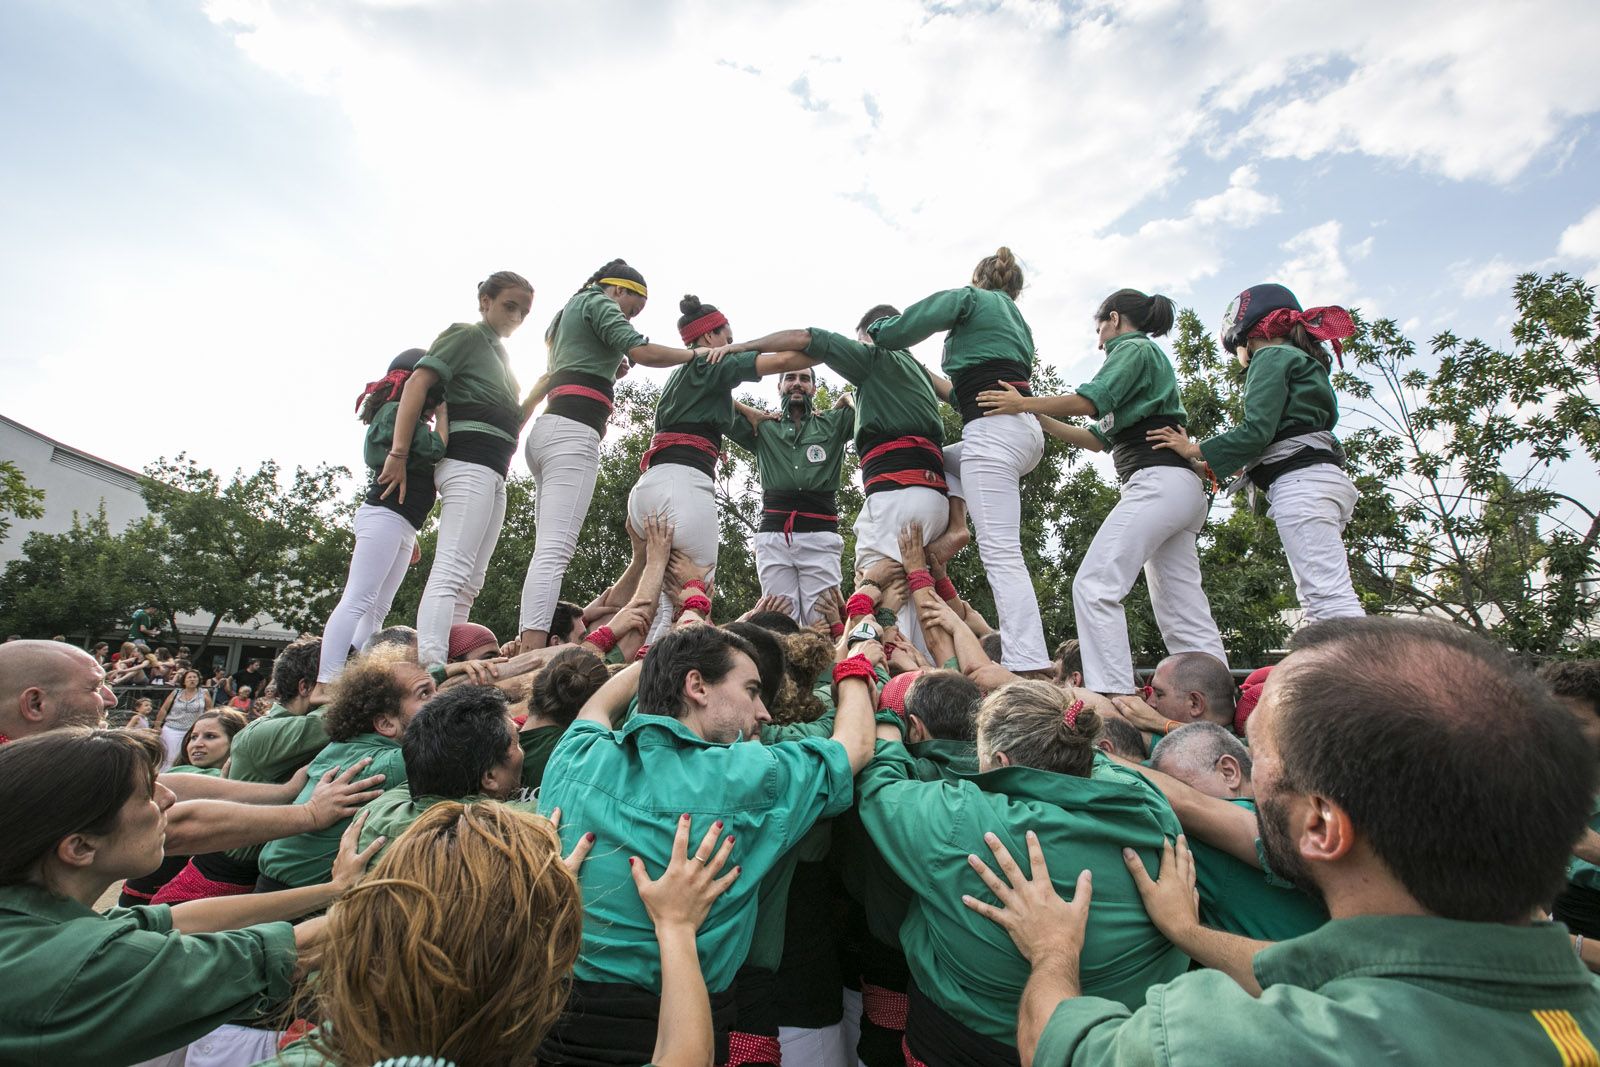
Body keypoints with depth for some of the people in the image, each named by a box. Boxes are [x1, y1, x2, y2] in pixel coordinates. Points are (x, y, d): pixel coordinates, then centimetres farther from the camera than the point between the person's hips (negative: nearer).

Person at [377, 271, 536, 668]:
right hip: (469, 464, -9)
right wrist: (398, 453, -18)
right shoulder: (466, 335, 1)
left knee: (470, 582, 5)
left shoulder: (500, 354, 26)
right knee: (451, 572, -19)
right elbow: (417, 383, -11)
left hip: (493, 472, 9)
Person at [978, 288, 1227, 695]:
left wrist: (1025, 403, -5)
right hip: (1182, 491, 10)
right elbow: (1099, 439, 29)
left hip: (1158, 480, -10)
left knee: (1095, 586, -18)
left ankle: (1114, 699, -23)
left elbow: (1088, 401, -15)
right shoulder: (1151, 359, 31)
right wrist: (1039, 419, 26)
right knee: (1184, 616, 6)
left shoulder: (1133, 349, 3)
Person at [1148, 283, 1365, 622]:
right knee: (1319, 598, 4)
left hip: (1301, 481, -10)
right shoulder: (1303, 362, 30)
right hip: (1325, 477, 10)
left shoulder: (1271, 356, 1)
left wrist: (1193, 450, -3)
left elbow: (1256, 430, -12)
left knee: (1328, 596, -17)